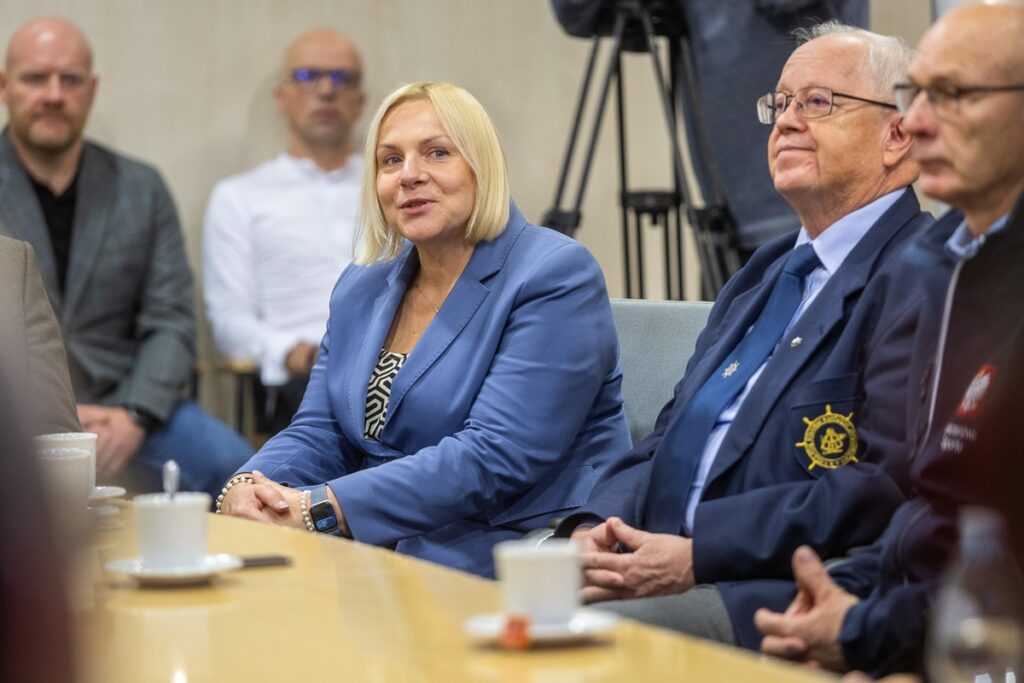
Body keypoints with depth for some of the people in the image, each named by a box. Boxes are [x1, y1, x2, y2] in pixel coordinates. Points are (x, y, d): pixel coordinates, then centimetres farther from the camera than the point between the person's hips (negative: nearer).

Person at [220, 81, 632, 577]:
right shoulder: (362, 290, 16)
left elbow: (495, 459, -20)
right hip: (376, 554, 7)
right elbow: (317, 436, 11)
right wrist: (248, 487, -14)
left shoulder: (554, 277, -10)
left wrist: (321, 509, -26)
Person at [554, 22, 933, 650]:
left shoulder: (923, 280, -7)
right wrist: (593, 528, 0)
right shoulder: (765, 275, 23)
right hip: (668, 574, 8)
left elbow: (889, 485, -17)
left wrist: (698, 553, -19)